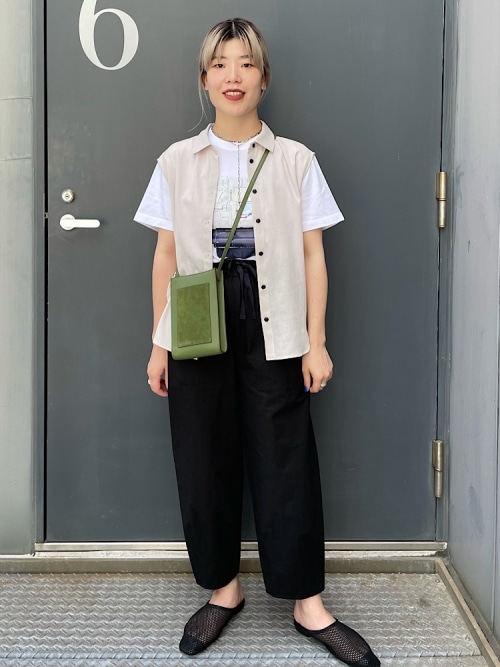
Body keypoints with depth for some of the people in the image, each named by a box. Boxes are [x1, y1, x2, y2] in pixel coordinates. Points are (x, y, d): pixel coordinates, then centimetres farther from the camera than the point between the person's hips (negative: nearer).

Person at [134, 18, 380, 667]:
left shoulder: (295, 161, 3)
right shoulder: (177, 162, 6)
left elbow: (312, 255, 3)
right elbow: (166, 256, 7)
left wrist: (316, 342, -2)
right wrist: (159, 344, 5)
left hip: (272, 329, -1)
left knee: (285, 460, 1)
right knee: (204, 461, 7)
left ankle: (308, 603, 14)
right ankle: (223, 588, 25)